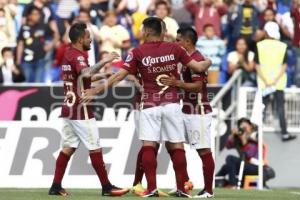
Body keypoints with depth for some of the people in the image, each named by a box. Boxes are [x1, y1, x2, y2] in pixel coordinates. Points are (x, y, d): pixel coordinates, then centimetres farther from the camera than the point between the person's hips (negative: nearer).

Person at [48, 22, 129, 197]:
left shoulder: (68, 54, 15)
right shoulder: (77, 56, -14)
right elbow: (86, 73, -36)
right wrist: (105, 61, -31)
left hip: (69, 109, 9)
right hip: (81, 110, -9)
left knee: (68, 148, 9)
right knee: (95, 148, -4)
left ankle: (56, 186, 6)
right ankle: (107, 187, 0)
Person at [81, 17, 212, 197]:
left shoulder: (138, 52, -4)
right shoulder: (174, 49, 2)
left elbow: (119, 75, -5)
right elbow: (199, 67, 5)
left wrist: (96, 91, 2)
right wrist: (208, 63, 28)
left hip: (150, 105, -2)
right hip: (171, 103, 2)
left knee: (148, 146, -1)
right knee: (177, 146, 5)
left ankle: (152, 188, -9)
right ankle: (182, 188, 3)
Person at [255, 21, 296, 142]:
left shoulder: (259, 45, -4)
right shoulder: (282, 46, -4)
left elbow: (257, 66, -7)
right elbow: (284, 66, -8)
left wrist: (265, 82, -9)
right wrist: (275, 81, -11)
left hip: (263, 82, 1)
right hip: (279, 82, -1)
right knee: (280, 108, 5)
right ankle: (284, 134, 4)